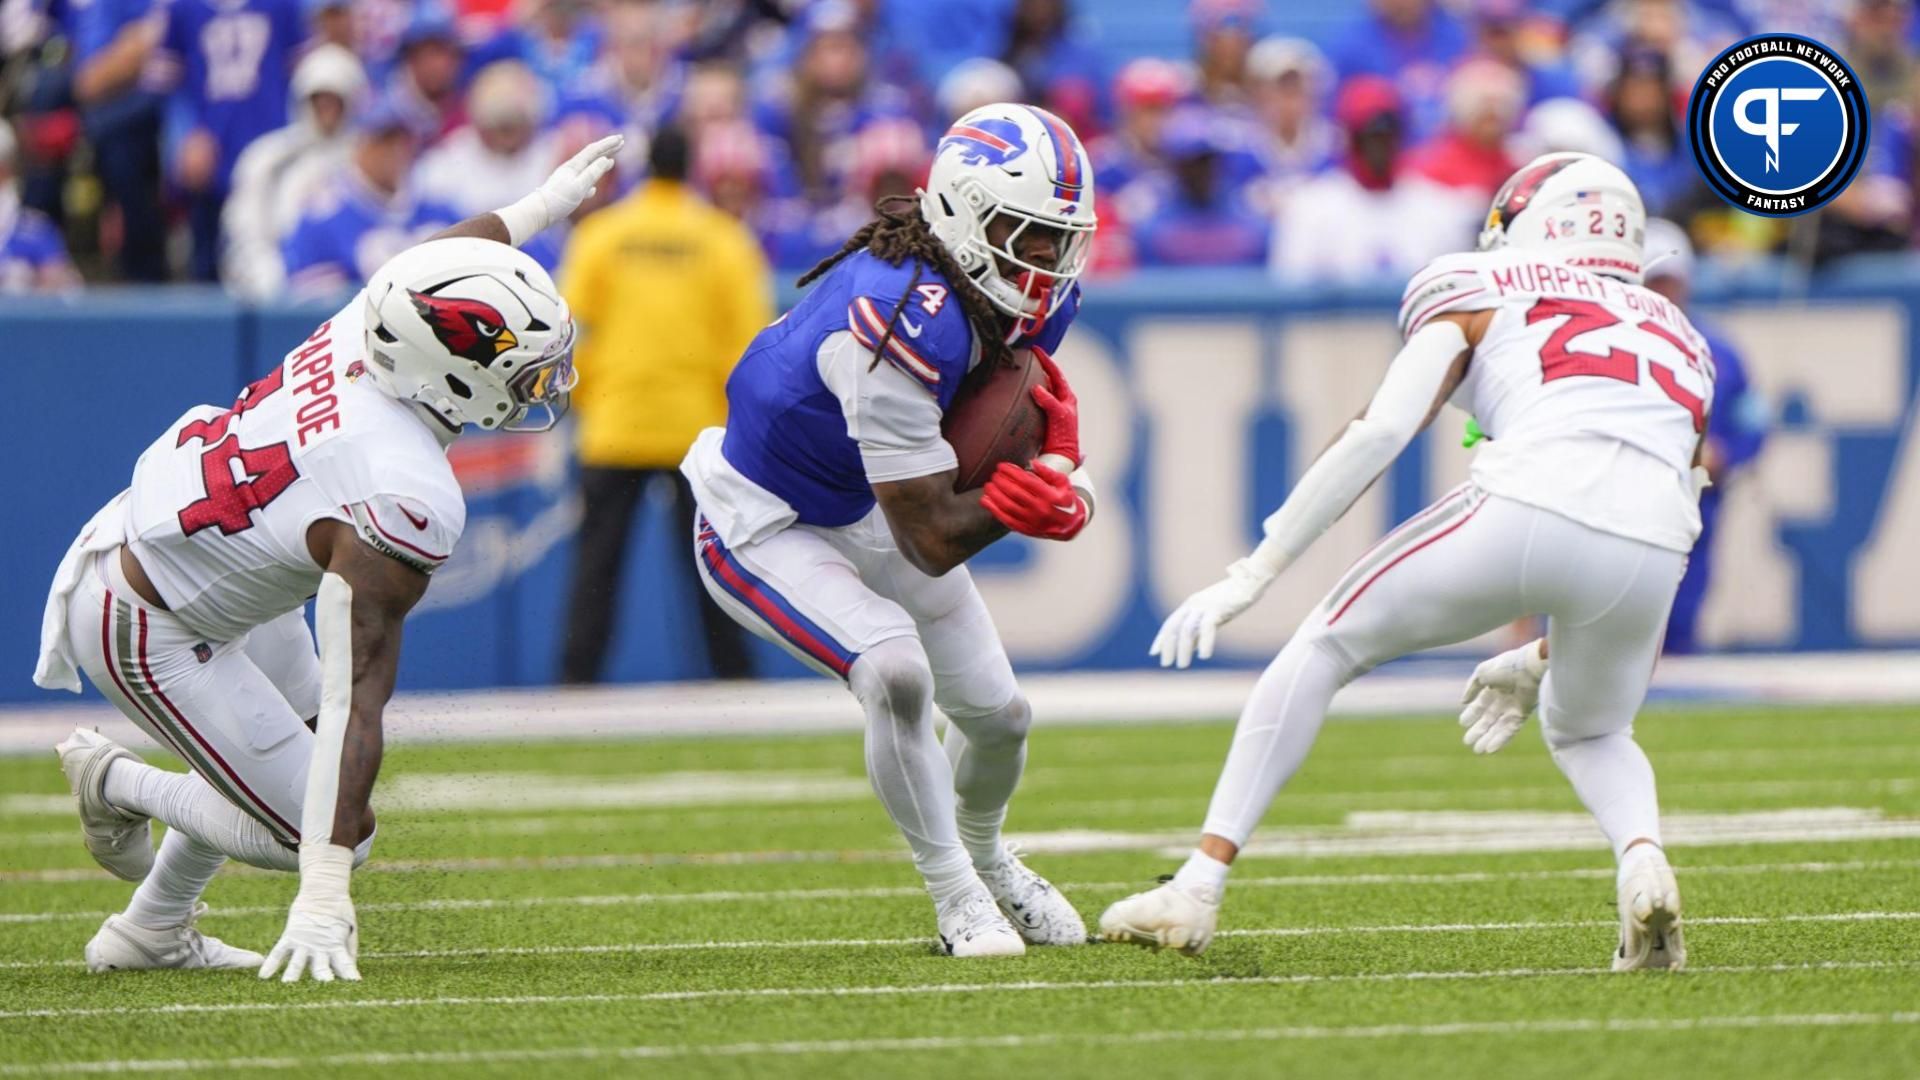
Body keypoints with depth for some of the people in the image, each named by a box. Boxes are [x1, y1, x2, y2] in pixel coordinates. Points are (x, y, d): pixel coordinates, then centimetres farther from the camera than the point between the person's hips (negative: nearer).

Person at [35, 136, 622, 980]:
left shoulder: (372, 321, -16)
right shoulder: (401, 503, -35)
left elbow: (450, 253, 11)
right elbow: (356, 702, -35)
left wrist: (541, 206, 29)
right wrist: (323, 900, -34)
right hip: (148, 628, -9)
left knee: (302, 737, 27)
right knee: (312, 832, -4)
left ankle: (151, 932, 39)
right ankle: (117, 783, 17)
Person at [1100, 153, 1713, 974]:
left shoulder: (1484, 295, 23)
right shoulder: (1676, 341, 36)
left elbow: (1382, 430, 7)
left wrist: (1253, 574, 8)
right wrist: (1539, 662, 48)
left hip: (1528, 507, -3)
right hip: (1650, 551, 4)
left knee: (1325, 649, 21)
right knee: (1590, 734, 33)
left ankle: (1199, 886, 17)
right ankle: (1643, 858, -1)